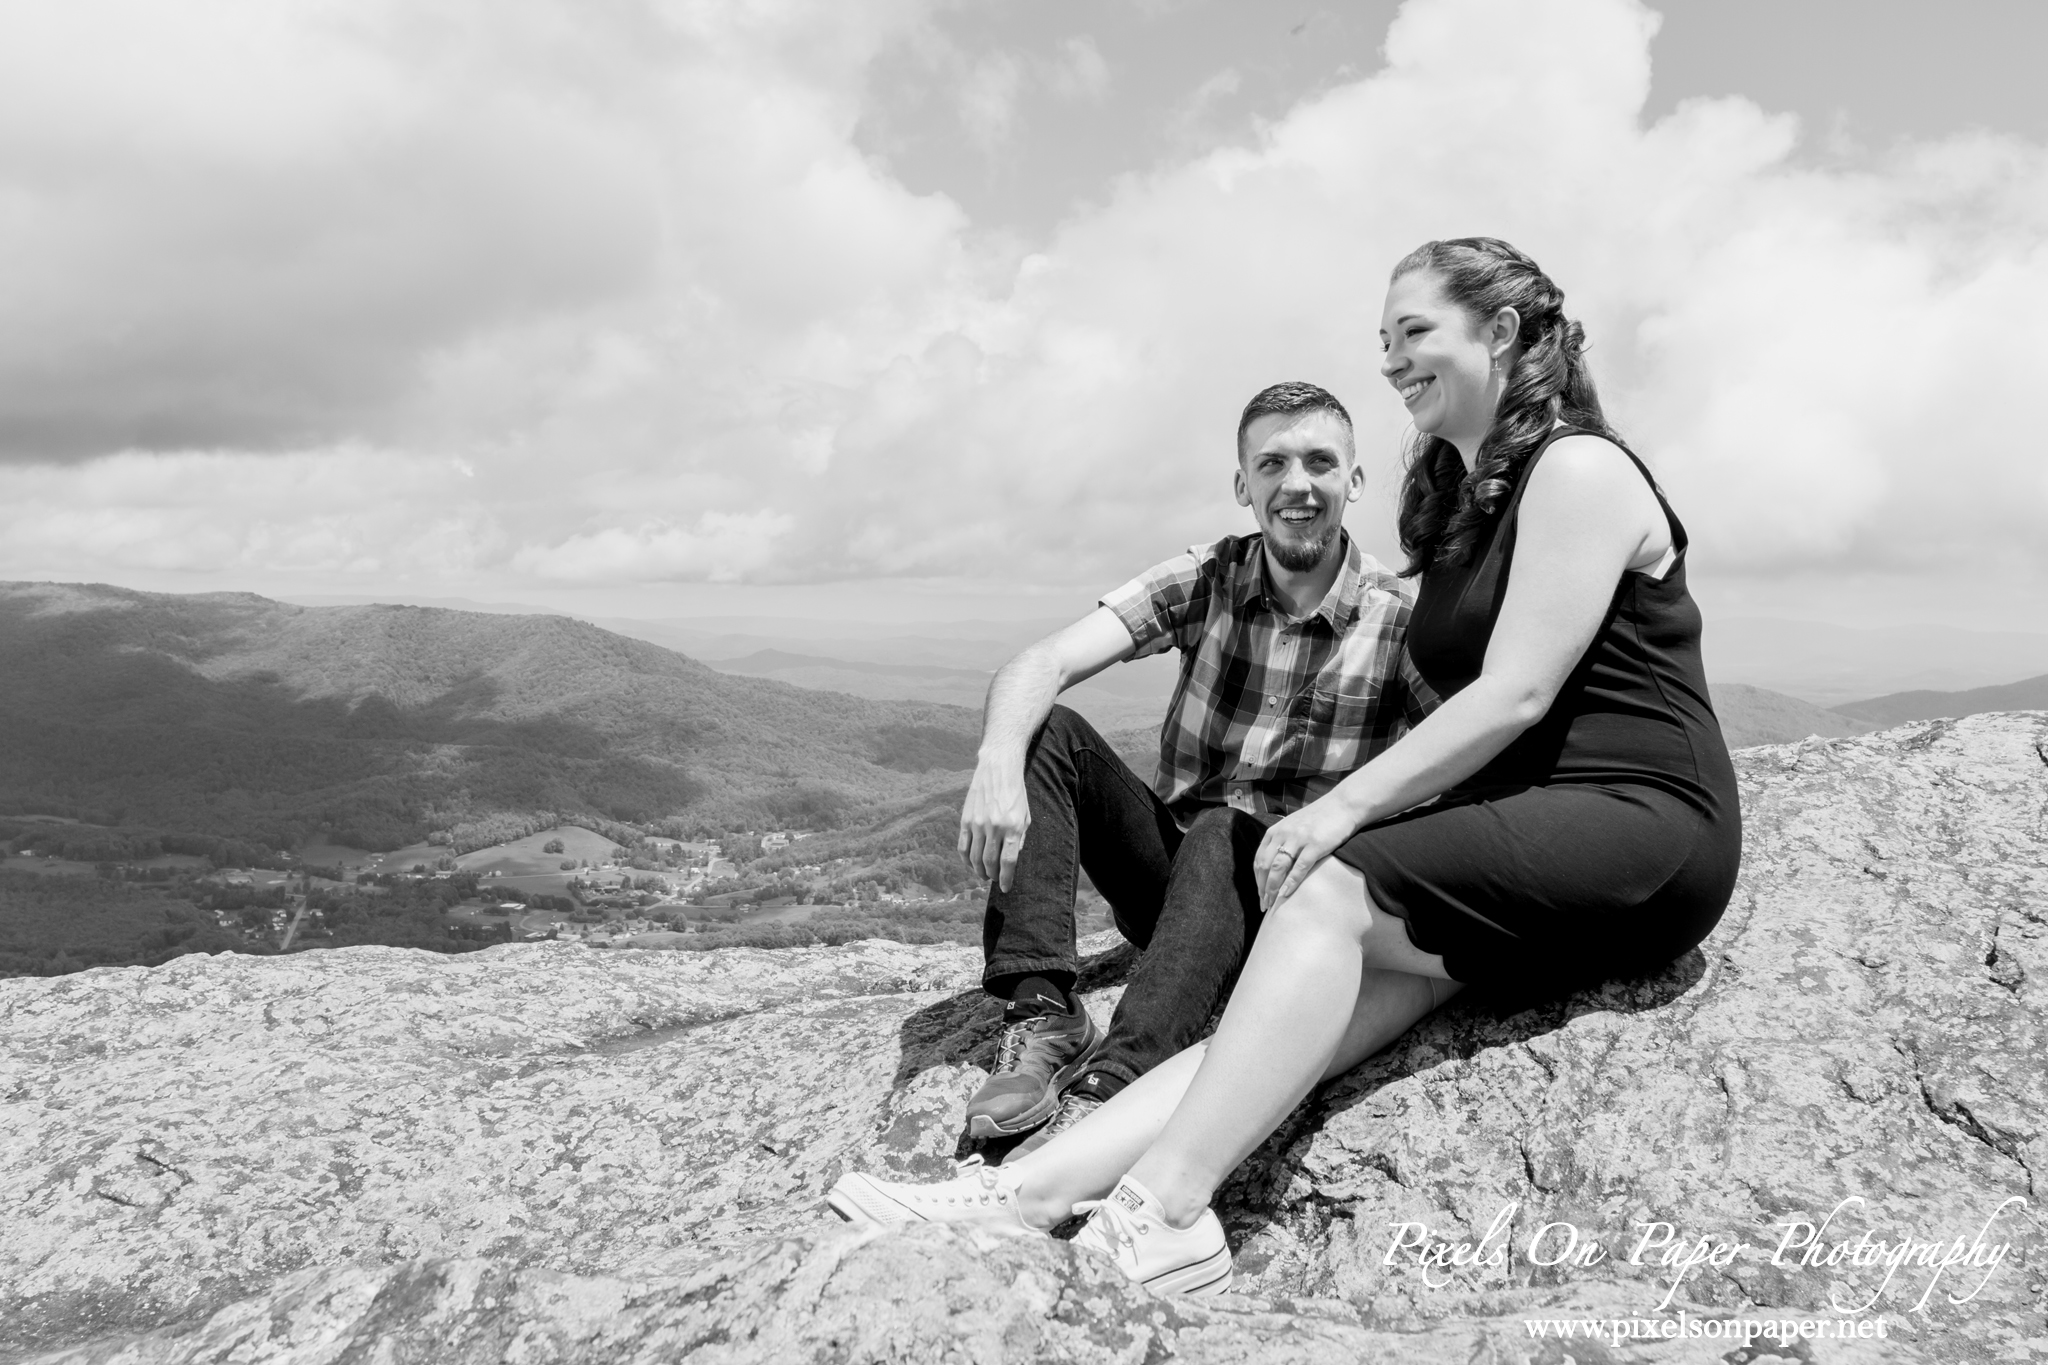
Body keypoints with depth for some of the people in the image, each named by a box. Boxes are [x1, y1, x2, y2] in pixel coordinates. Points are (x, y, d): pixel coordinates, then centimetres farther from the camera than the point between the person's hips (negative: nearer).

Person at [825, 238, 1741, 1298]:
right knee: (1360, 984, -18)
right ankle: (1034, 1187, -32)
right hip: (1529, 836, 6)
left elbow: (1517, 697, -15)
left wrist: (1346, 807, -16)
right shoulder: (1462, 498, 21)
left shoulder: (1576, 468, -5)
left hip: (1646, 831, -6)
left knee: (1329, 892, -25)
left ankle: (1160, 1207, -30)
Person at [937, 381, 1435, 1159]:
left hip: (1279, 891, -3)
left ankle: (1107, 1093, -45)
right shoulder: (1204, 581, -2)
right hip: (1166, 872, 3)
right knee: (1045, 731, -17)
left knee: (1223, 836, -35)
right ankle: (1042, 1015, -24)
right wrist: (997, 762, -37)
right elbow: (1043, 664, -15)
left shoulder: (1400, 619, -8)